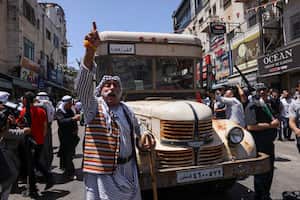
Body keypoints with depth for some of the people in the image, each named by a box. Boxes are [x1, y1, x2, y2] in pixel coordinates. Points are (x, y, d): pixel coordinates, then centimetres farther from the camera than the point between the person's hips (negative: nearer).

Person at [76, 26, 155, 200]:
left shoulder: (127, 110, 9)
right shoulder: (93, 106, -4)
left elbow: (136, 136, 20)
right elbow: (84, 83, -22)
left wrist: (143, 144, -3)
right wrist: (90, 51, -35)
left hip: (127, 172, 5)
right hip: (102, 173, -4)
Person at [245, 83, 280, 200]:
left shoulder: (267, 105, 15)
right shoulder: (253, 106, -16)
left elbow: (273, 120, 28)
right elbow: (251, 126, -26)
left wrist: (275, 121, 3)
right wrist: (271, 125, -19)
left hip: (269, 143, 10)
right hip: (259, 145, -10)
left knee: (269, 171, 20)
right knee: (261, 172, 2)